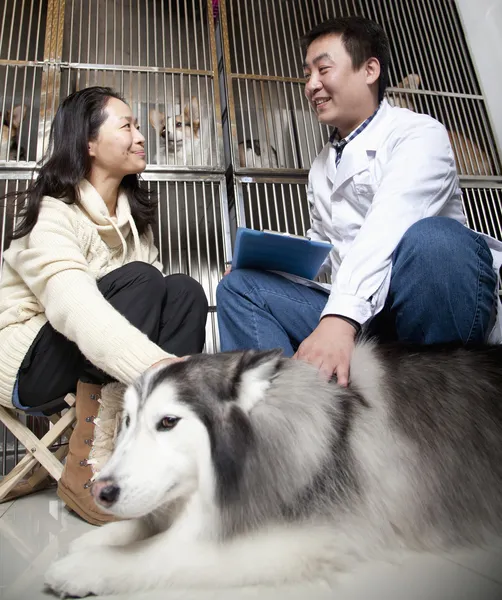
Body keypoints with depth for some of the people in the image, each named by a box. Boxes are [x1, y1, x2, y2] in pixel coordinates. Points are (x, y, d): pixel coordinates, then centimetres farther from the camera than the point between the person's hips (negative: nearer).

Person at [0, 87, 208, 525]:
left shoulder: (133, 214, 7)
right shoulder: (53, 214, -18)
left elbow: (152, 306, -3)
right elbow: (74, 307, -39)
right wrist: (160, 367, -55)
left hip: (96, 359, 6)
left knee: (184, 291, -18)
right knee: (138, 280, -29)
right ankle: (88, 468, -27)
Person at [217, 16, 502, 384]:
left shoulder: (418, 133, -3)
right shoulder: (322, 167, 18)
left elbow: (387, 229, -22)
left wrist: (340, 317, -35)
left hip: (428, 308, -5)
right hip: (357, 318, 6)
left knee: (431, 237, -37)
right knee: (240, 286, -4)